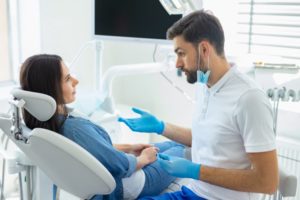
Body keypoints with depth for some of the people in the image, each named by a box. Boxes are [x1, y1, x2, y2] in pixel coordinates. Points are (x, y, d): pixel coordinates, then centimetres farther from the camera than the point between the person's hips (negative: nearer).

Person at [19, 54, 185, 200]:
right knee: (179, 150, 15)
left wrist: (129, 147, 8)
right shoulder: (74, 128, -39)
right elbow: (122, 165, -26)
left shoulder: (43, 121, -11)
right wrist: (144, 158, -5)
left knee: (171, 145, 22)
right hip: (123, 186, -8)